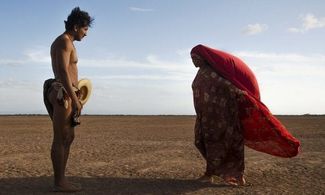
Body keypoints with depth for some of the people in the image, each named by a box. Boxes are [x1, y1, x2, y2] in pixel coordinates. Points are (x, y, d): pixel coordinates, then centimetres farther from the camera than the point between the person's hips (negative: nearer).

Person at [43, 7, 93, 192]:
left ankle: (61, 179, 17)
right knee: (60, 139, -6)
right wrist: (75, 100, -21)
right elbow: (63, 72, -20)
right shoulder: (64, 41, -9)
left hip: (64, 95, 10)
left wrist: (74, 98, 24)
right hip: (63, 95, -10)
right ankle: (59, 182, 1)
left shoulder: (64, 43, 22)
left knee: (69, 137, 12)